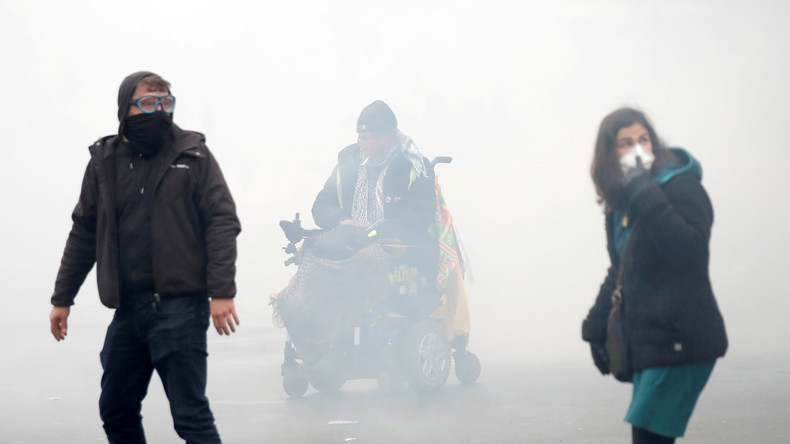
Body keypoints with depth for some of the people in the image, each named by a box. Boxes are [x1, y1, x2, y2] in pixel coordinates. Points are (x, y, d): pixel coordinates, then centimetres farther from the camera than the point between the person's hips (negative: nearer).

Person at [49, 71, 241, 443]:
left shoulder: (192, 155, 0)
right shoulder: (105, 161, 11)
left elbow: (222, 223, -5)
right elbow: (84, 232, 17)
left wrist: (221, 292, -14)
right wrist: (62, 298, 16)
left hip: (180, 307, -5)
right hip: (127, 311, 5)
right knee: (116, 411, 13)